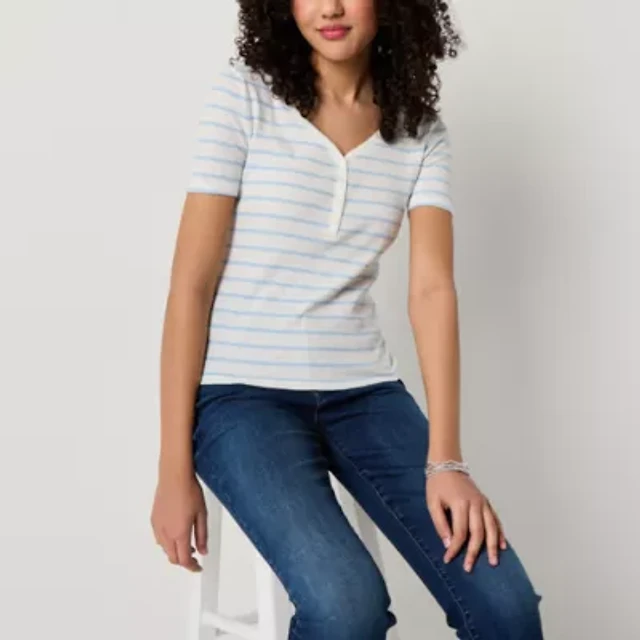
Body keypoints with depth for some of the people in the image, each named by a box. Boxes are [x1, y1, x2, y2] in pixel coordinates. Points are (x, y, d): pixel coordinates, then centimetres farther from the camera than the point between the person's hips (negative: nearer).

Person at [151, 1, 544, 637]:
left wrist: (445, 460, -18)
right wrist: (174, 468, -9)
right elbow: (191, 281, -7)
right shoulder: (244, 93, -5)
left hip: (365, 393, 3)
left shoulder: (421, 131, 5)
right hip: (242, 393, -3)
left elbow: (432, 287, -5)